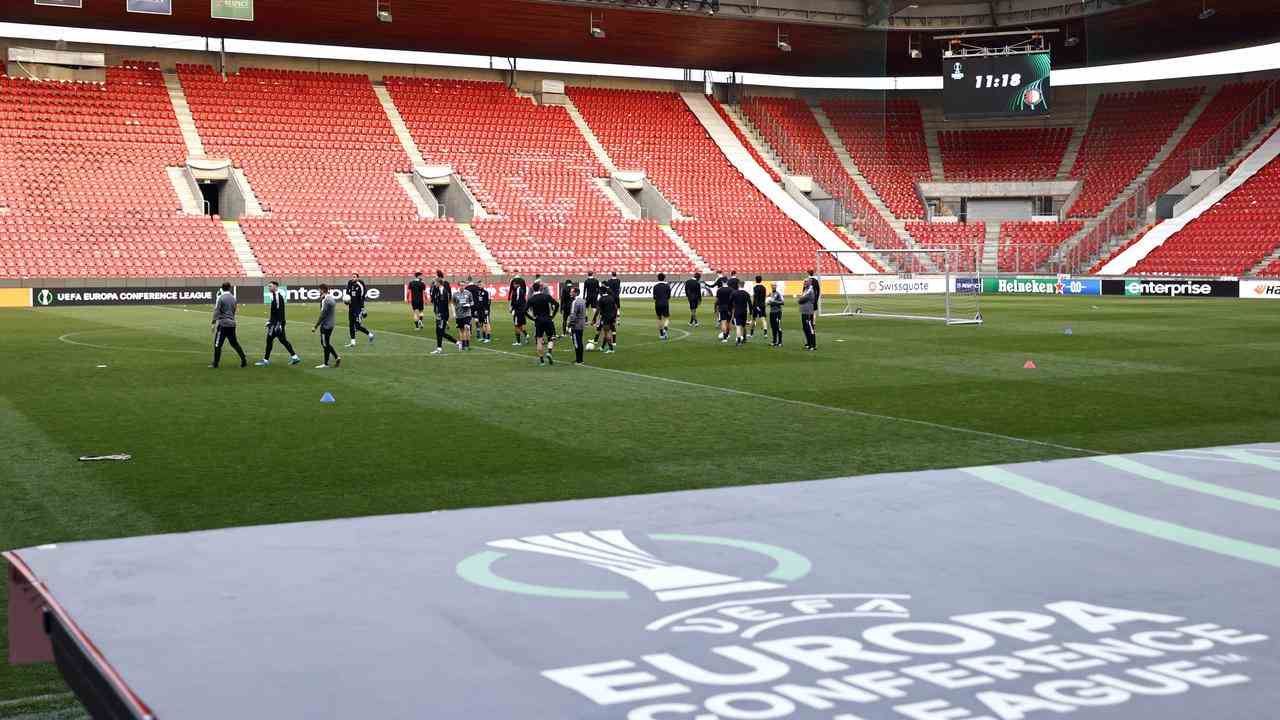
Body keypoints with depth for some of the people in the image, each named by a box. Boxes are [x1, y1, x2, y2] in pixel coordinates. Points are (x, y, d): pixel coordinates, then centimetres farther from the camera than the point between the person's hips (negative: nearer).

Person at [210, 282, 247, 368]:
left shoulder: (220, 298, -7)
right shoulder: (233, 298, 11)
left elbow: (216, 311, -12)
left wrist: (214, 323, -12)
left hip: (222, 324, -6)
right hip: (232, 324, 6)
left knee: (217, 344, 0)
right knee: (235, 343, 13)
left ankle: (215, 363, 1)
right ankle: (244, 360, 8)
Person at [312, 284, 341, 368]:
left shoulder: (326, 300, -20)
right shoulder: (331, 298, 11)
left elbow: (323, 315, -21)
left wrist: (315, 326, -18)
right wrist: (321, 299, 6)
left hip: (326, 325, -10)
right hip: (330, 324, 10)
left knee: (325, 344, 0)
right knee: (326, 343, 17)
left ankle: (326, 364, 7)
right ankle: (336, 357, 13)